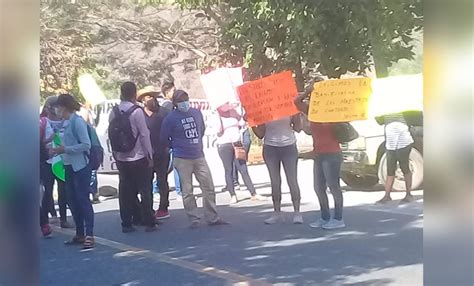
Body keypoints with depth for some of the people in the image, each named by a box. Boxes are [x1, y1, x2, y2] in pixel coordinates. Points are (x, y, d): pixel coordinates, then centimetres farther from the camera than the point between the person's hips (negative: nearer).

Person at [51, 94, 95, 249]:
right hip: (70, 166, 9)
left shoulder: (77, 121, -13)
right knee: (72, 200, 12)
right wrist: (59, 150, 1)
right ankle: (80, 234, 21)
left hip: (80, 167, -9)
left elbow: (86, 144, -18)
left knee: (83, 199, -6)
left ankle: (89, 235, -2)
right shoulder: (68, 122, 11)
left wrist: (65, 149, -18)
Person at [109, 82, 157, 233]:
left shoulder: (114, 112, 2)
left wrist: (115, 154, 11)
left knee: (125, 191, 10)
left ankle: (126, 223, 12)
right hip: (138, 158, -4)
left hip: (121, 158, 5)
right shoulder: (136, 111, -13)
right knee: (145, 190, 4)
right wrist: (150, 156, -5)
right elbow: (144, 135, -12)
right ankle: (149, 223, 5)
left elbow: (111, 134, 3)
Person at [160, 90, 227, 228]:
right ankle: (194, 219, 9)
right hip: (182, 159, -4)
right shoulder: (171, 118, -7)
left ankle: (212, 218, 12)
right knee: (187, 191, 0)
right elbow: (164, 140, 1)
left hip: (199, 156, 4)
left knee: (209, 187, 3)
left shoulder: (196, 113, 7)